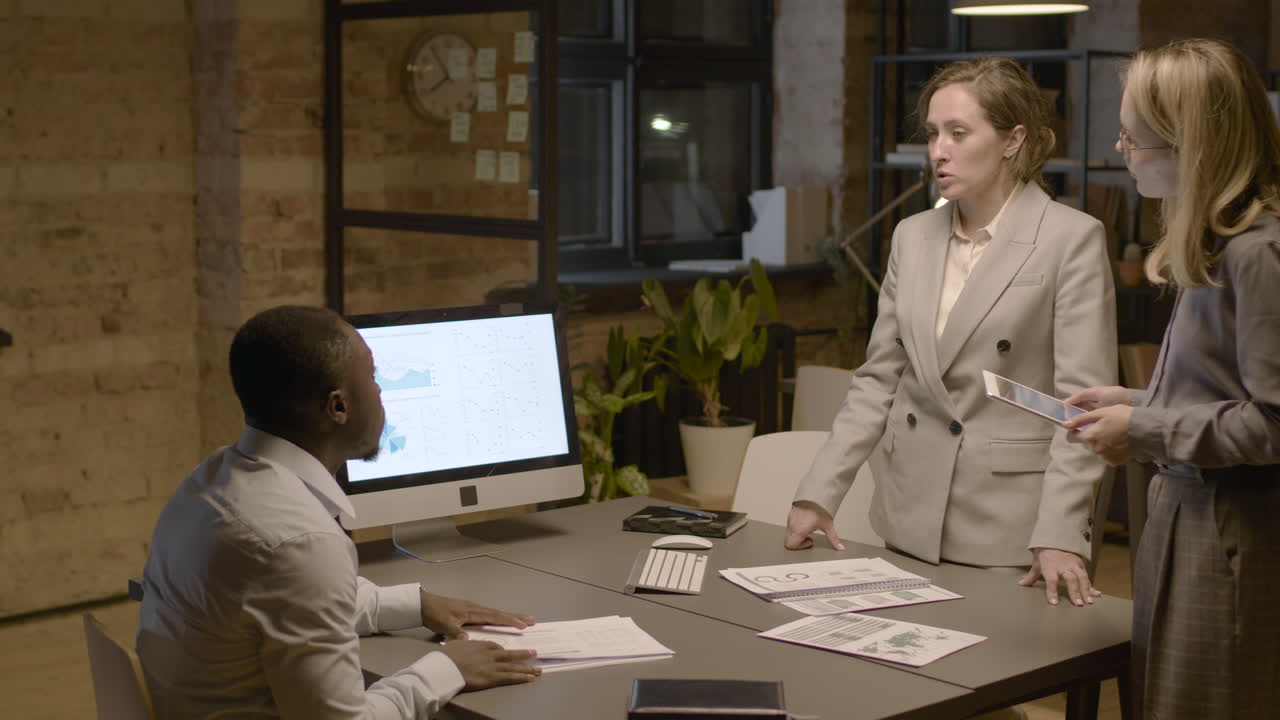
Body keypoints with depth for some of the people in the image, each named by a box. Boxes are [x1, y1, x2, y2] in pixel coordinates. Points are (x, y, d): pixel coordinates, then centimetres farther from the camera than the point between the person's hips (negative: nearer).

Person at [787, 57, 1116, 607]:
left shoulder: (1072, 239, -7)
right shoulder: (913, 236, 9)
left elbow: (1083, 400, -11)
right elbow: (878, 379, 12)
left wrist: (1059, 535, -20)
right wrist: (817, 494, 4)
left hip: (1012, 529, -5)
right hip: (911, 522, 5)